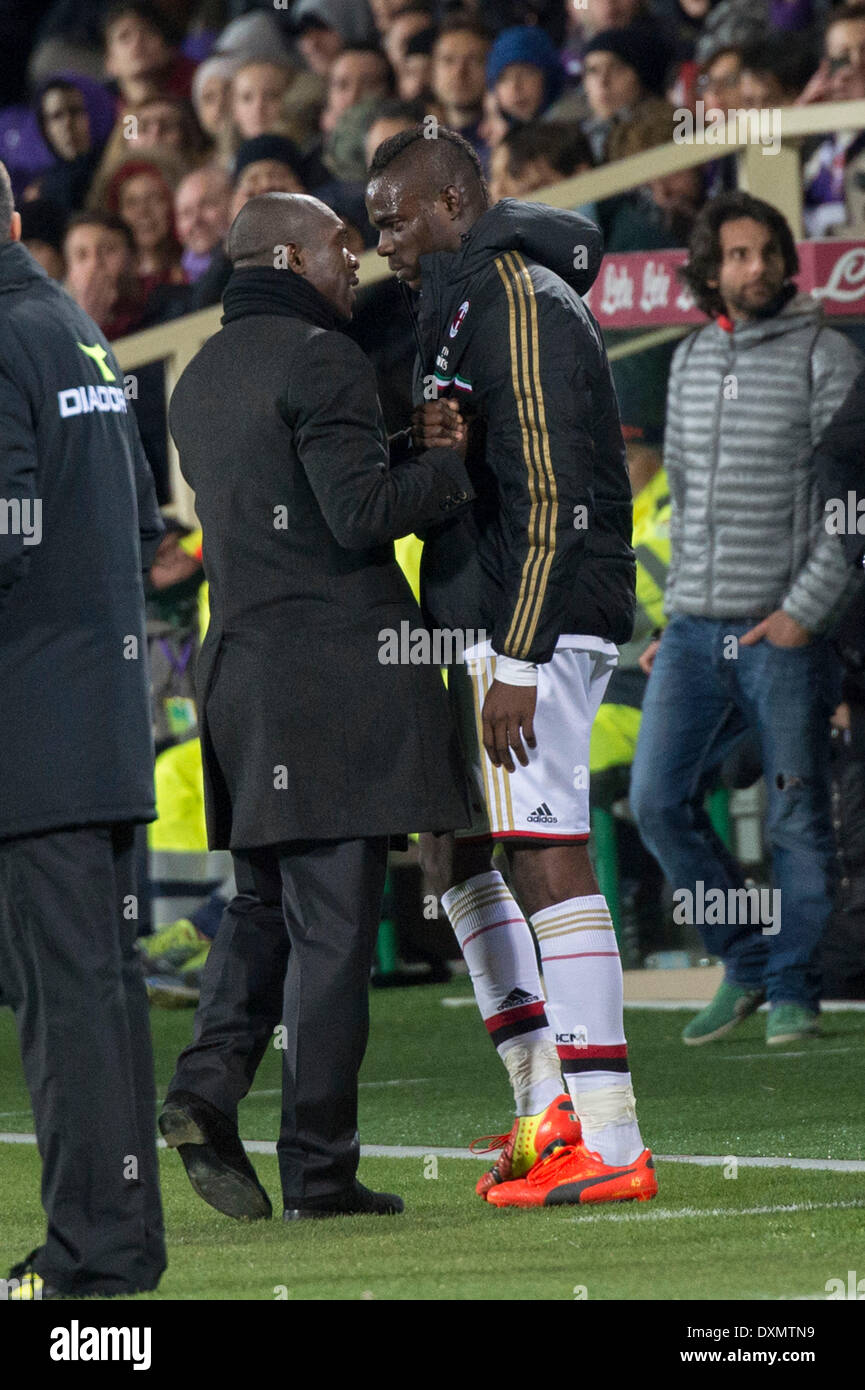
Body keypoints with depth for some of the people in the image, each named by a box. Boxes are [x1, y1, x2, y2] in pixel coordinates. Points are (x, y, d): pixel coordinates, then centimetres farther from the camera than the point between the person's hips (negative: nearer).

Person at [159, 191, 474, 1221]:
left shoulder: (198, 380, 17)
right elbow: (361, 511, -18)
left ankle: (208, 1085, -5)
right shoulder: (320, 360, -9)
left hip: (238, 663, 8)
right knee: (331, 920, -4)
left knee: (265, 902, 17)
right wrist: (459, 465, -5)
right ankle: (317, 1166, -3)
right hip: (337, 663, -8)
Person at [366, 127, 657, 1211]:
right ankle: (546, 1106, 16)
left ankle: (607, 1146, -13)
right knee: (451, 847, 15)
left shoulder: (520, 305, -13)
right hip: (484, 623, 11)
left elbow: (550, 496, -19)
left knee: (546, 858, -12)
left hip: (537, 622, -11)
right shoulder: (459, 303, 18)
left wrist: (516, 663, -21)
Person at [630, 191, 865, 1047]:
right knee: (657, 801, -2)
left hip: (785, 628, -5)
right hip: (695, 627, 5)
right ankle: (744, 962, 12)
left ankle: (792, 987, 11)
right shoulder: (691, 360, 14)